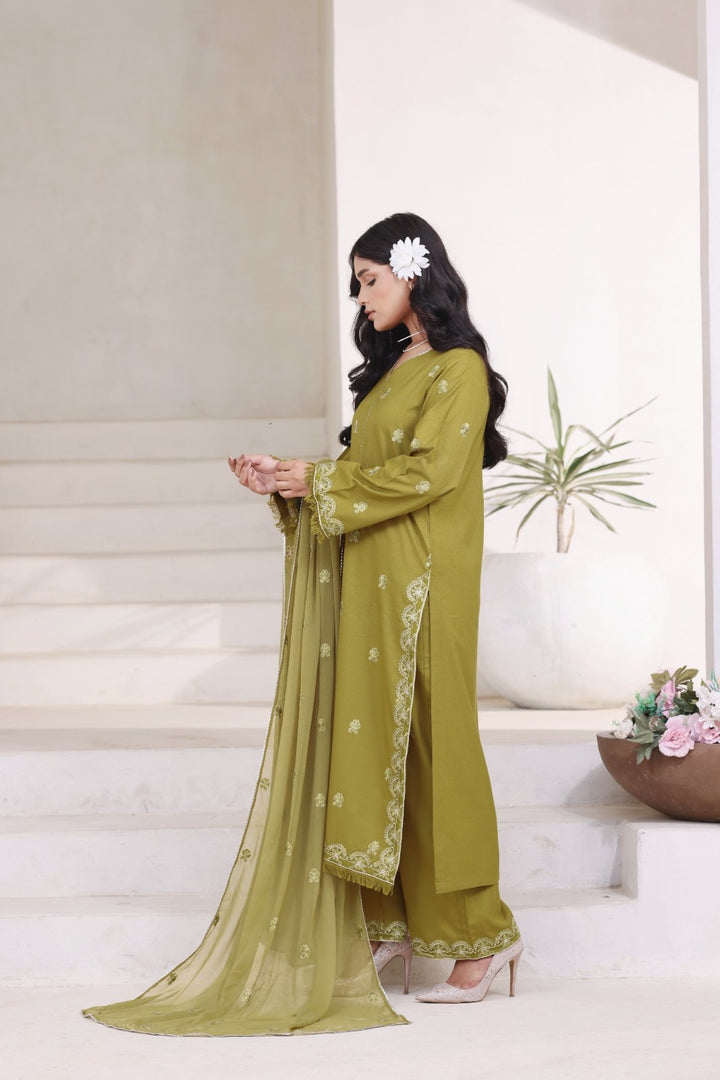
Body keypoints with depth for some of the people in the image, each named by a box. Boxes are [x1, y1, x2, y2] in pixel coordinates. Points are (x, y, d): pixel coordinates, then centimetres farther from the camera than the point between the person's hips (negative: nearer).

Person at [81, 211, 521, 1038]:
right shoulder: (391, 366, 19)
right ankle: (391, 922, 10)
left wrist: (320, 483, -13)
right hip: (366, 582, 8)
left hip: (418, 587, -8)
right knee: (364, 743, 5)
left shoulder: (457, 370, -7)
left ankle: (481, 936, 4)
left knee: (425, 747, -5)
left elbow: (426, 471, -17)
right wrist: (286, 482, 4)